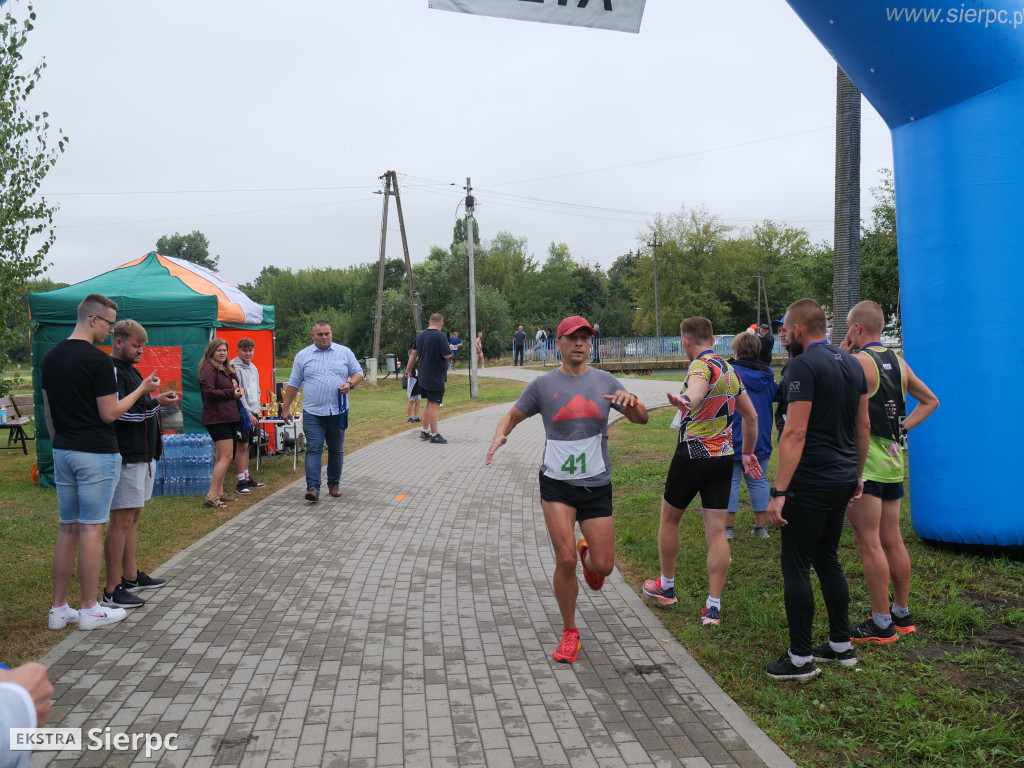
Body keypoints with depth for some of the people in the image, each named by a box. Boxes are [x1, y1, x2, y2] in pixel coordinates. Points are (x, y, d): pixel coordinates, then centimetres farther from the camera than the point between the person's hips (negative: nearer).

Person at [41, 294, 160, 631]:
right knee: (91, 529, -1)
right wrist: (142, 389, -3)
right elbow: (109, 413, -14)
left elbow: (48, 413, 14)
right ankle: (89, 610, 6)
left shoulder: (50, 358, 9)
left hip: (63, 452, 8)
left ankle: (58, 608, 17)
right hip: (96, 454, -7)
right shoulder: (98, 360, -15)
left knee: (68, 529, 13)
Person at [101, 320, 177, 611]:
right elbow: (118, 412, -23)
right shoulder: (111, 371, -13)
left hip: (141, 454, 10)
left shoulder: (130, 369, 19)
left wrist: (159, 401, 12)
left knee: (133, 517, 16)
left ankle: (131, 576, 26)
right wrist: (155, 403, -23)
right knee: (122, 520, -7)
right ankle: (112, 590, -2)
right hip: (126, 457, -10)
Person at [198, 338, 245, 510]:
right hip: (217, 417, -10)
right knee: (226, 457, -14)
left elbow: (233, 388, 29)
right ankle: (211, 496, -14)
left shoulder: (227, 369, 20)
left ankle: (219, 494, 19)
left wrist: (238, 391, 6)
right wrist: (231, 393, -13)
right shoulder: (209, 368, -8)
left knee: (221, 457, 13)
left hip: (228, 417, 10)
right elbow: (209, 391, -19)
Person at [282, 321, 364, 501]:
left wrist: (350, 384, -11)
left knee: (336, 450, 11)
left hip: (338, 412, 1)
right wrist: (286, 407, 5)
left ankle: (334, 483, 25)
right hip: (312, 413, -1)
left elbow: (358, 372, 11)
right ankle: (312, 488, -13)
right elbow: (293, 384, 8)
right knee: (313, 449, -9)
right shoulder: (302, 356, 6)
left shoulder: (345, 352, 7)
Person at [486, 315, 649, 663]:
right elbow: (513, 415, 9)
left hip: (597, 485, 2)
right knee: (565, 560, -11)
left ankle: (588, 554, 42)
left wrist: (630, 400, -17)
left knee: (603, 566, 2)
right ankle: (570, 633, 12)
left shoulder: (605, 381, 4)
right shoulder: (543, 384, 0)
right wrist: (500, 435, -14)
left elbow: (642, 418, 6)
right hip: (557, 483, -2)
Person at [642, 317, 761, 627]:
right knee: (717, 532, 4)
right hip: (723, 458, 7)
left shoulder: (702, 365, -13)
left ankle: (666, 587, 30)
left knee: (669, 519, 15)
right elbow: (751, 416, 20)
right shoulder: (729, 370, 13)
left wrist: (685, 401, -61)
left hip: (692, 456, -7)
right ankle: (714, 607, 2)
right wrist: (748, 453, 30)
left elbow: (697, 389, -40)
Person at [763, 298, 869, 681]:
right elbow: (863, 427, 15)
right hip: (843, 480, 9)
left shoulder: (803, 366, -15)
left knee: (796, 565, 0)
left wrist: (778, 491, -21)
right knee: (828, 559, 19)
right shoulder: (852, 363, 11)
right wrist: (857, 474, 24)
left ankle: (801, 659, 6)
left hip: (811, 484, -9)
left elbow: (795, 433, -21)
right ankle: (841, 645, 27)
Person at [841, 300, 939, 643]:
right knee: (892, 541, 16)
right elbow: (930, 401, 21)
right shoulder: (899, 363, 11)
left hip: (863, 463, -8)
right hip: (893, 461, 8)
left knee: (868, 544, -2)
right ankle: (902, 613, 26)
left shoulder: (856, 362, -15)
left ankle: (881, 624, 3)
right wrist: (901, 427, 13)